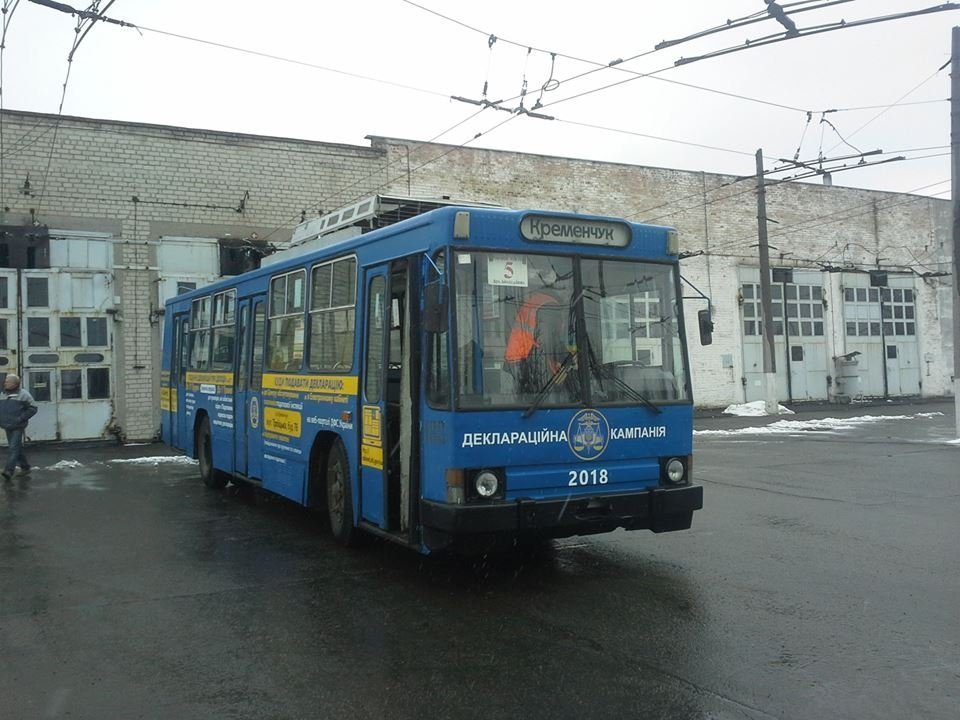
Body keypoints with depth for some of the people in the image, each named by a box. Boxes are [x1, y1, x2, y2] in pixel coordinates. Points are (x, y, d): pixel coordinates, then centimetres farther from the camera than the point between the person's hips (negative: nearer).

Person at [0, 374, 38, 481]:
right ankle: (25, 467, 24)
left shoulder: (23, 395, -8)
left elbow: (32, 409, -9)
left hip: (18, 427, -7)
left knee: (13, 448, -13)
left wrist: (20, 419, -17)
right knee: (18, 448, 13)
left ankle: (9, 470, -19)